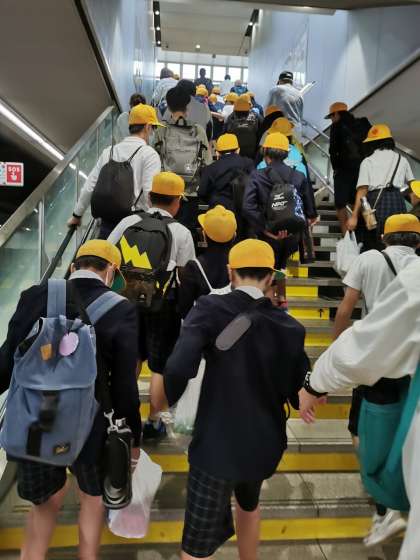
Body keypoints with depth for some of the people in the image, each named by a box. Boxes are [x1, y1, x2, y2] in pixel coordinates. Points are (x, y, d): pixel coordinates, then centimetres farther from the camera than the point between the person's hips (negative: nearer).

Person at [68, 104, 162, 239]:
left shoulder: (109, 151, 10)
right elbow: (150, 193, -13)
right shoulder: (149, 154, -5)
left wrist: (77, 215, 23)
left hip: (108, 221, 5)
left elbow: (89, 187, 12)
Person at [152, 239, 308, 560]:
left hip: (217, 443, -4)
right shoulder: (289, 327, -3)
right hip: (264, 443, 5)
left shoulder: (211, 309, -15)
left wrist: (163, 400, -7)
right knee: (249, 503, 35)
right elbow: (300, 392, 2)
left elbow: (179, 368, -27)